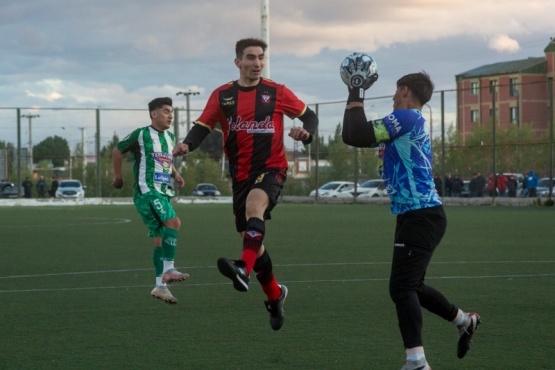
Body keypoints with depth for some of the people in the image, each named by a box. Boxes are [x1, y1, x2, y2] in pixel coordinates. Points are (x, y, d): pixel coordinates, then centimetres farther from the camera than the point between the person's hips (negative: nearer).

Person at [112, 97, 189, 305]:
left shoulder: (170, 138, 15)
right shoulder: (141, 135, -6)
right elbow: (117, 151, 4)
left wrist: (175, 174, 13)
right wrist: (118, 177, 10)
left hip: (163, 193, 8)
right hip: (146, 191, -8)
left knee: (160, 239, 6)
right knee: (174, 222, -26)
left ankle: (160, 286, 10)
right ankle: (168, 270, -24)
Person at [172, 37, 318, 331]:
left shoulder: (277, 93, 1)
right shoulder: (222, 96, 5)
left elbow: (309, 116, 8)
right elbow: (202, 127, 1)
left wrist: (306, 132, -15)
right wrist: (187, 144, -20)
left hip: (271, 168, -4)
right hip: (241, 174, 4)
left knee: (254, 205, -35)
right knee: (251, 239, 9)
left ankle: (244, 269, -54)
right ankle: (274, 295, 29)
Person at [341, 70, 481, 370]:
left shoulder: (406, 118, -13)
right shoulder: (413, 122, 17)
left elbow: (355, 136, -20)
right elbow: (354, 136, 23)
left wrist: (356, 95, -10)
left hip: (421, 216, -10)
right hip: (417, 215, 10)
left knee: (402, 287, -14)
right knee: (410, 286, 21)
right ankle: (464, 320, 38)